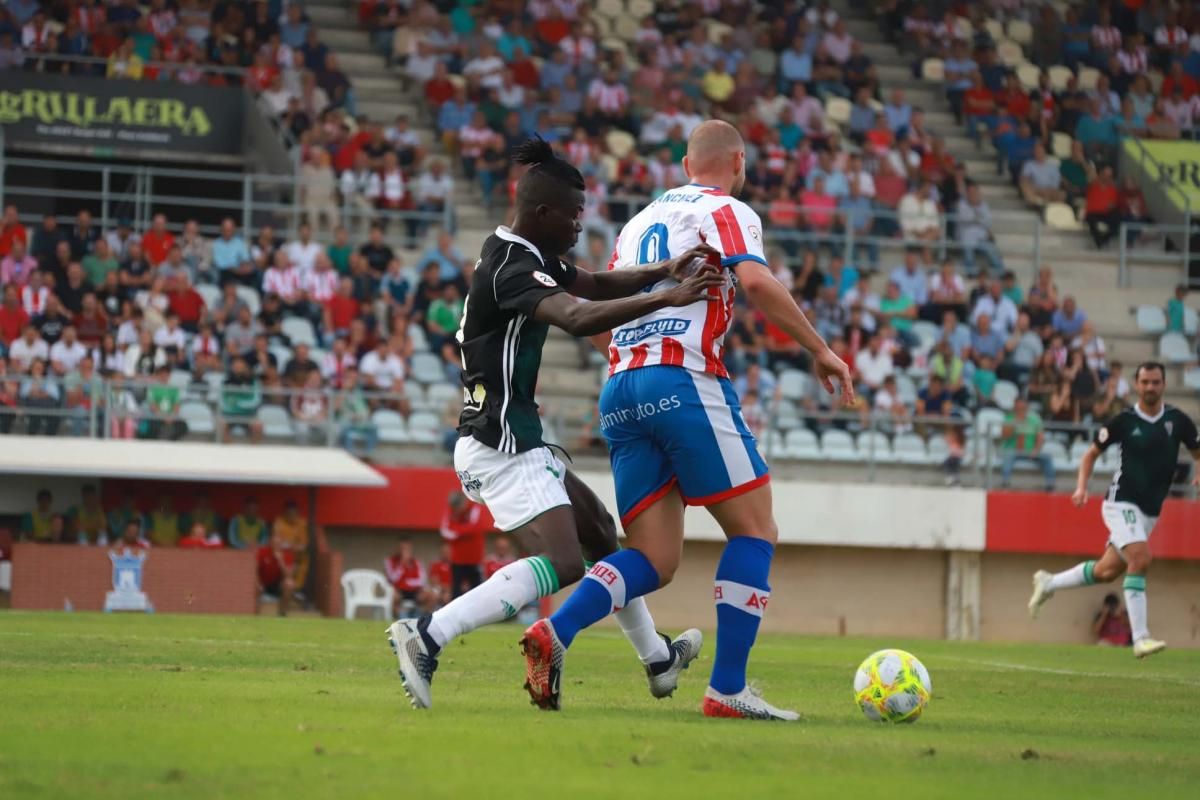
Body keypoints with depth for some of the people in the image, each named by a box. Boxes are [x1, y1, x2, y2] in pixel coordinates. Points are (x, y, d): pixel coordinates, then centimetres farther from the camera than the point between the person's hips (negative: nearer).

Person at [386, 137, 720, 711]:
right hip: (502, 444, -11)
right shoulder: (512, 269, -20)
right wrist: (667, 299, -38)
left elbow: (595, 284, 19)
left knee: (598, 532, 22)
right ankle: (426, 636, -28)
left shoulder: (527, 255, 12)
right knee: (562, 563, -21)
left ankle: (657, 660, 37)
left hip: (510, 441, 11)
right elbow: (578, 318, -36)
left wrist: (664, 271, 1)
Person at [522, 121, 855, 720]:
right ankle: (727, 689, -8)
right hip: (684, 382, -7)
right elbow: (755, 281, -13)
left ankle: (554, 633, -18)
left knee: (653, 561, 5)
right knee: (755, 530, 1)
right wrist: (820, 350, -7)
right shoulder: (726, 212, 5)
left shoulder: (640, 220, 26)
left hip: (619, 389, 7)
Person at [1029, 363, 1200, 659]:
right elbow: (1092, 453, 5)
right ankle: (1140, 638, -25)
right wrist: (1082, 487, -8)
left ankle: (1048, 583, 35)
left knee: (1107, 571, 11)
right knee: (1140, 557, -25)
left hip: (1150, 510, 5)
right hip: (1122, 501, -5)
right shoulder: (1124, 421, -6)